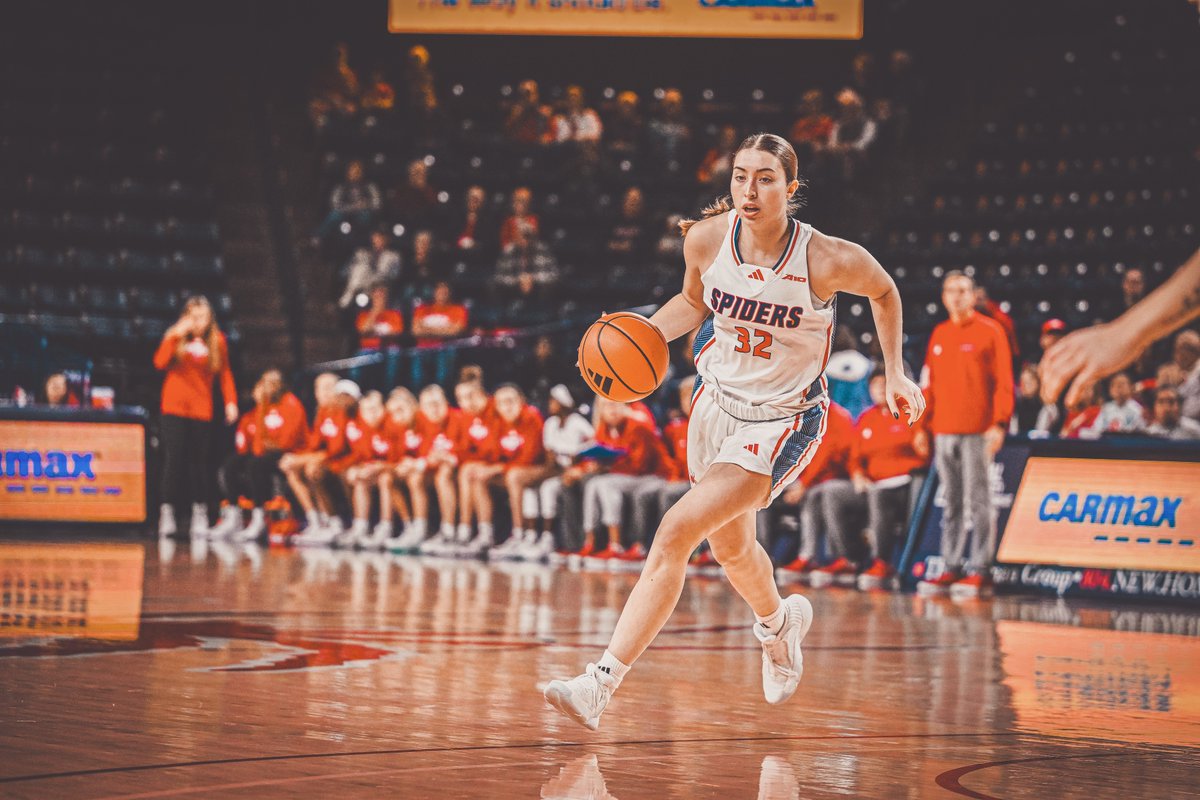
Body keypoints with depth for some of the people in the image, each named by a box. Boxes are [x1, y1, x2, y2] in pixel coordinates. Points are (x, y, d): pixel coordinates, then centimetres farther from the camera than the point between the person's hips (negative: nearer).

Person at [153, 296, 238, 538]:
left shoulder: (217, 341, 4)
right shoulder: (175, 337, 3)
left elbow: (225, 373, 7)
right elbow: (160, 363, -10)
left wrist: (231, 401, -3)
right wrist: (175, 337, -16)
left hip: (202, 409, 1)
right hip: (175, 407, 0)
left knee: (199, 461, 2)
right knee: (174, 459, -3)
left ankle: (200, 513, 9)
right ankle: (167, 511, 1)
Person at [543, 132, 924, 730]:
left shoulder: (829, 260, -24)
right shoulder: (707, 238, -14)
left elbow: (883, 291, -1)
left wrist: (895, 374, 1)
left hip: (782, 422, -5)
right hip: (718, 402, 6)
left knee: (676, 533, -21)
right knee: (729, 547, 24)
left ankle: (601, 683, -19)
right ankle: (779, 623, 60)